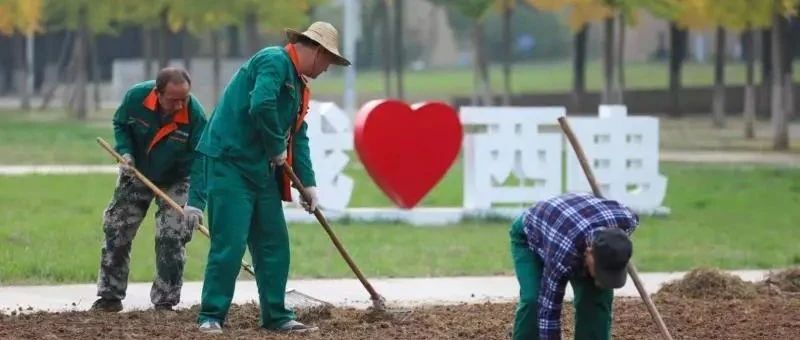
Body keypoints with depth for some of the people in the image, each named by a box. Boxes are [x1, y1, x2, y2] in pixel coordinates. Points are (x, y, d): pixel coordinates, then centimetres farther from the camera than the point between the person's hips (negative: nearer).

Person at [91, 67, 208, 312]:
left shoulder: (195, 116, -33)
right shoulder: (136, 97, -27)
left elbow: (199, 163, -33)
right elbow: (120, 124, -5)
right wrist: (125, 152, -22)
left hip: (175, 182, -2)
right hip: (135, 175, 3)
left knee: (172, 239, -11)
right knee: (115, 231, 4)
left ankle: (165, 302, 1)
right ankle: (110, 296, 15)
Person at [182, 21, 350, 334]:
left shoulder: (298, 84, 18)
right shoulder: (274, 61, -12)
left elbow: (299, 138, 19)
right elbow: (261, 106, -27)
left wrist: (307, 183, 11)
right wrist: (277, 148, -14)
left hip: (263, 171, 10)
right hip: (231, 163, -10)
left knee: (274, 244, 10)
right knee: (229, 243, -9)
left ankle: (276, 316, 17)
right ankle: (210, 316, -3)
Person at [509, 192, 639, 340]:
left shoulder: (625, 220, -33)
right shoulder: (562, 253, -47)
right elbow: (549, 310, -39)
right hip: (529, 235, -4)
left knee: (598, 296, -15)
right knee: (534, 301, -26)